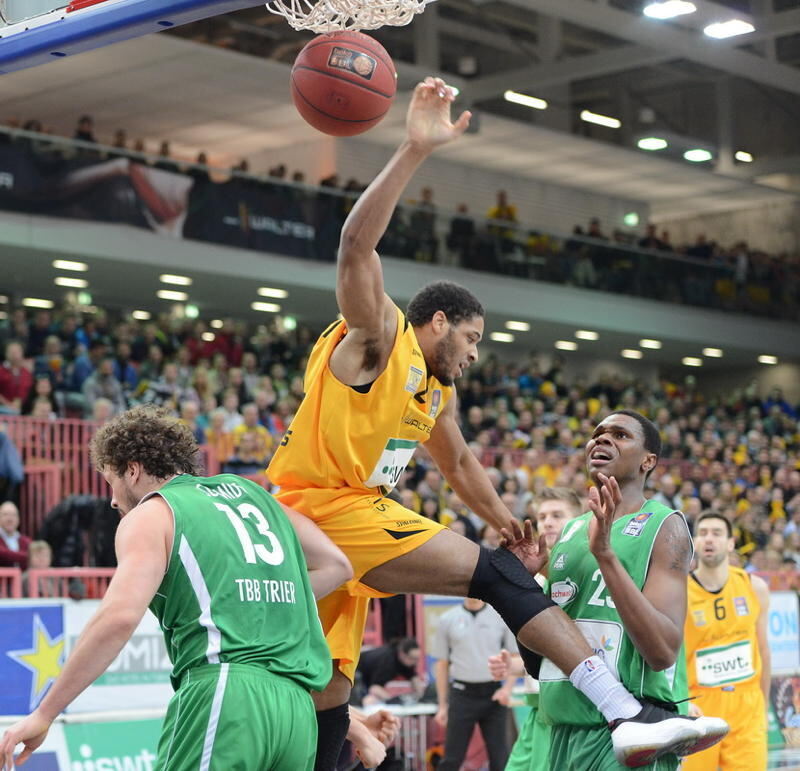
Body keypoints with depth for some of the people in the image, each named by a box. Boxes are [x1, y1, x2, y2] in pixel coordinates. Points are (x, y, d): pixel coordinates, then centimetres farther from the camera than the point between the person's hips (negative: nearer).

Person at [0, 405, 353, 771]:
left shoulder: (151, 515, 6)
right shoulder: (248, 491, 25)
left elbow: (119, 617, -10)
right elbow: (336, 564, 27)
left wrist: (43, 715, -8)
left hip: (226, 695, -7)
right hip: (297, 708, 7)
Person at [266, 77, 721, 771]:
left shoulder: (437, 389, 23)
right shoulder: (379, 336, -2)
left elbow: (459, 463, 38)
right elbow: (357, 243, -19)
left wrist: (511, 525, 38)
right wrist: (415, 151, -26)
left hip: (355, 518, 10)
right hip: (323, 505, -10)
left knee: (326, 708, 8)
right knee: (492, 571, -18)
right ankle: (626, 712, -25)